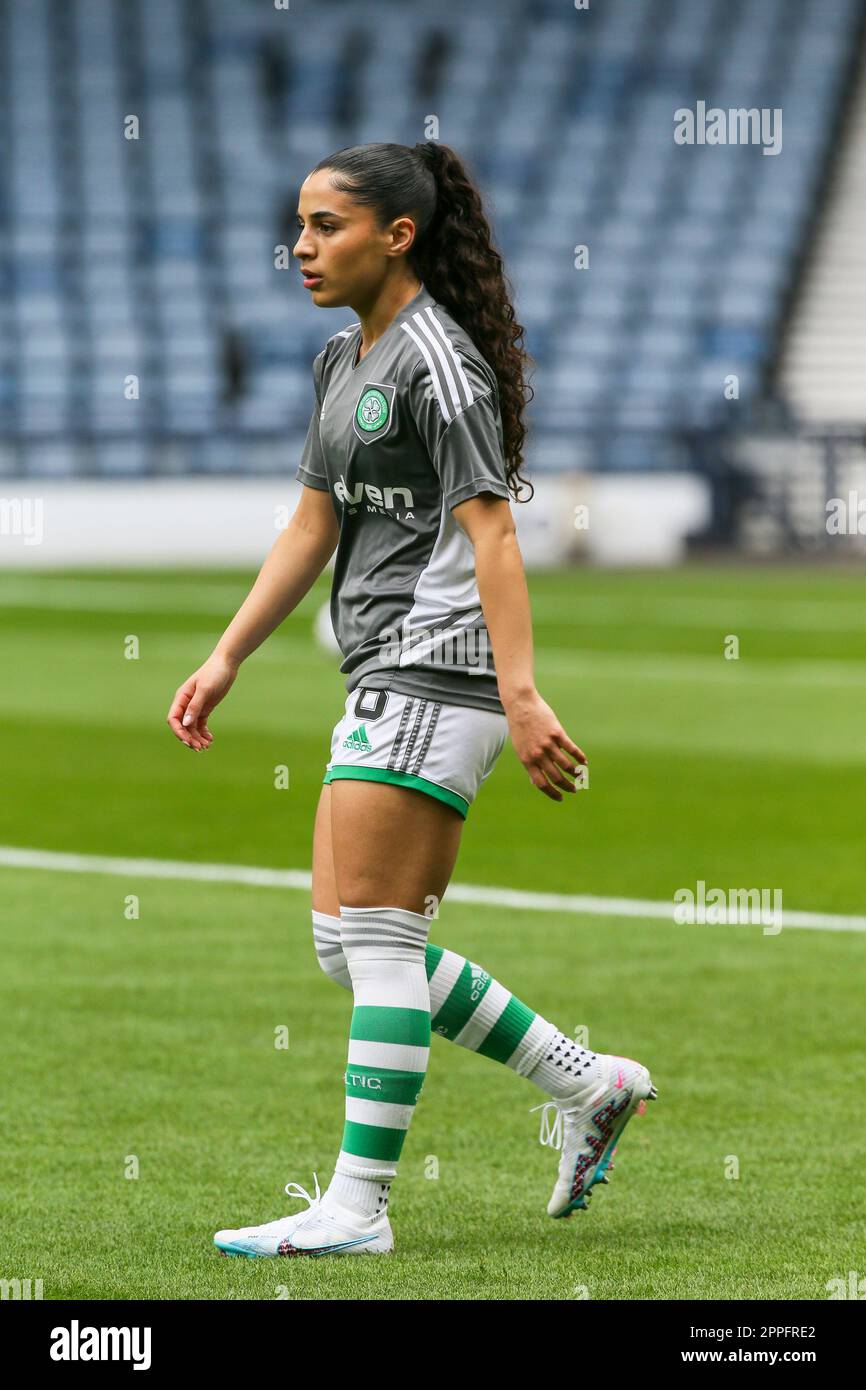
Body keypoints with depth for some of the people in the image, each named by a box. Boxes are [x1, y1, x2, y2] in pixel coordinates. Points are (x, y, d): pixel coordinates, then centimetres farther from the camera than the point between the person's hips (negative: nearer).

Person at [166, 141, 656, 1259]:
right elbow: (312, 528, 21)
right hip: (386, 681, 10)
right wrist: (224, 661, 17)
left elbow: (491, 534, -17)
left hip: (434, 673, -10)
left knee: (376, 940, -8)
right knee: (347, 946, 9)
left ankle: (355, 1207, -5)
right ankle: (586, 1083, 17)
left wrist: (520, 694, -24)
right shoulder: (343, 361, 17)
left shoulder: (437, 361, -11)